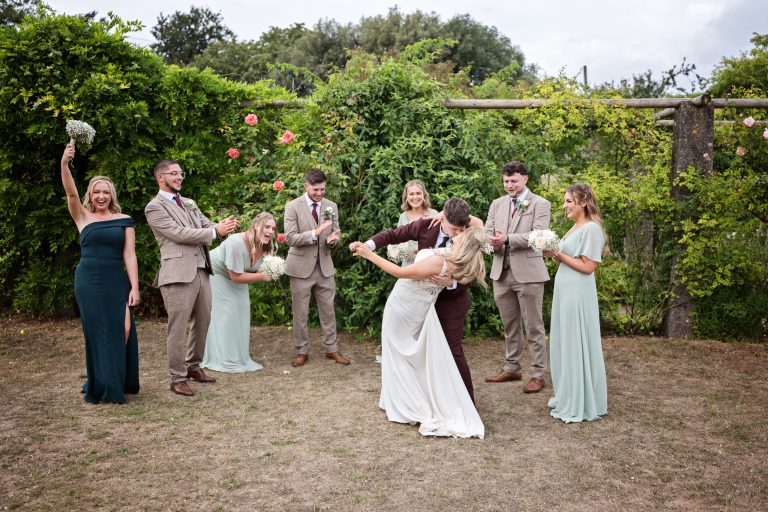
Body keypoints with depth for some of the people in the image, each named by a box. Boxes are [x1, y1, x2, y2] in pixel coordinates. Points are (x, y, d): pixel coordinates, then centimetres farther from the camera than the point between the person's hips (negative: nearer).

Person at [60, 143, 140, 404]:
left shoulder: (124, 220, 6)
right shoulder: (83, 217, 5)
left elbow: (129, 255, 2)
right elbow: (71, 192, -11)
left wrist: (134, 287, -5)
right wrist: (64, 163, -27)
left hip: (117, 281, 1)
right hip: (88, 281, -1)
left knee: (123, 330, -4)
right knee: (96, 332, 4)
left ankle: (120, 383, 16)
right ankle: (100, 386, 18)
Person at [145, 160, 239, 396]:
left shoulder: (189, 203, 19)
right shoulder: (154, 207, -4)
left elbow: (207, 225, 15)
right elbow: (179, 233, -13)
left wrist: (224, 225, -9)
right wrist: (215, 231, -13)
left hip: (201, 270, 8)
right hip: (178, 273, -7)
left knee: (203, 321, 15)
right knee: (178, 327, -1)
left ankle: (193, 366, 31)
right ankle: (177, 378, 10)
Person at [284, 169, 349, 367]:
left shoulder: (331, 206, 4)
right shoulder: (293, 207, -8)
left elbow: (336, 234, 8)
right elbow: (290, 238, -14)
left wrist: (333, 239, -17)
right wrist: (315, 233, -27)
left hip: (324, 265, 3)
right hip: (301, 266, -3)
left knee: (328, 309, 9)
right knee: (300, 312, 6)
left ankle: (331, 348, 21)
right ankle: (302, 351, 19)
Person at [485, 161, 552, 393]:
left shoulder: (540, 204, -3)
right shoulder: (497, 204, 12)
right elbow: (487, 232, 7)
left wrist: (507, 239, -26)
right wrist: (493, 242, -16)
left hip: (528, 273, -5)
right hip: (501, 272, 5)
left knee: (533, 326, 2)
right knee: (509, 325, 16)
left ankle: (538, 374, 12)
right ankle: (512, 368, 29)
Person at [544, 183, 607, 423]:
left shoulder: (591, 228, -13)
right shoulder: (575, 227, 15)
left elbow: (587, 267, -18)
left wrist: (558, 254, -14)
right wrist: (554, 254, 2)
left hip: (578, 293, -9)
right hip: (564, 291, 9)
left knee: (577, 346, 0)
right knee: (563, 345, 15)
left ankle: (580, 405, 13)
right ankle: (567, 396, 29)